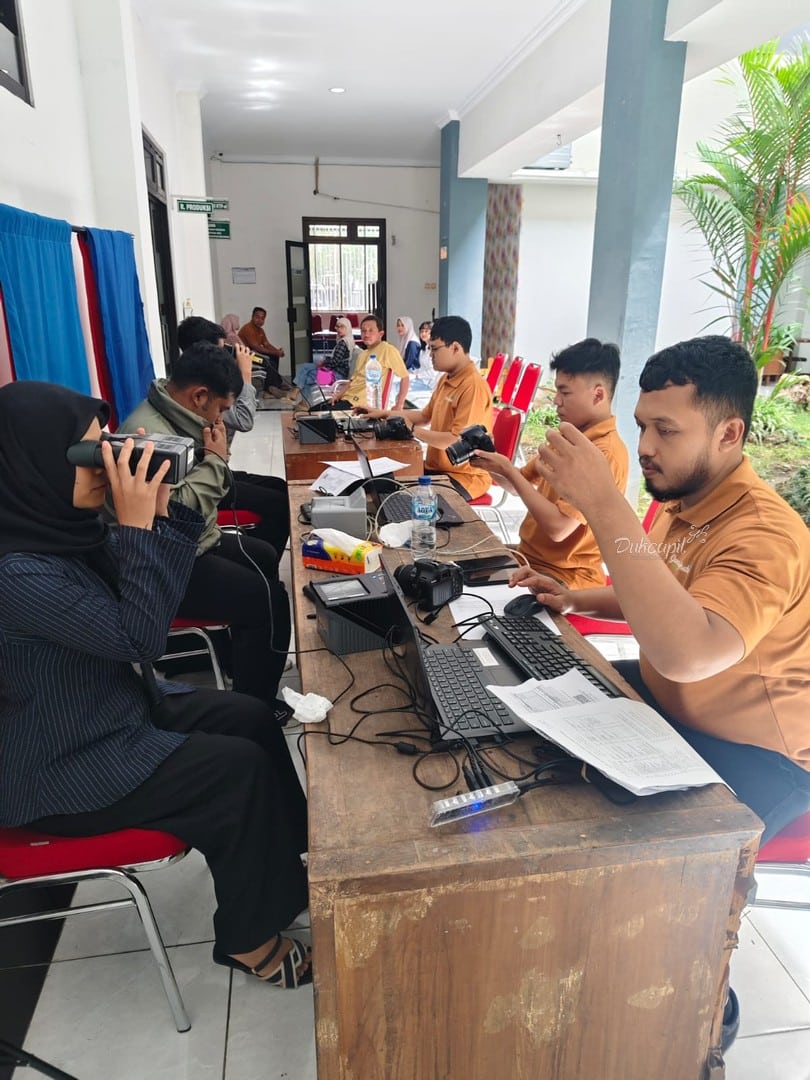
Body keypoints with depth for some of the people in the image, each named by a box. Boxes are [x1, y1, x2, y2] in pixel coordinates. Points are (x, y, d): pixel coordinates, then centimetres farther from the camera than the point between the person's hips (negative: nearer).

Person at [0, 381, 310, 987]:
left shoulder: (62, 524, -3)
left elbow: (156, 599, 3)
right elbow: (140, 636, -29)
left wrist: (162, 511, -11)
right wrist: (137, 524, -30)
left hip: (119, 705, 9)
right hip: (64, 763, -9)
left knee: (253, 719, 5)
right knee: (240, 767, -12)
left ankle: (290, 863, 24)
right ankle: (248, 940, 11)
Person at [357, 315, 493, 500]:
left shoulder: (474, 387, -21)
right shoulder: (446, 379, 9)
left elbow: (457, 441, -27)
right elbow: (425, 416, 23)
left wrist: (411, 429, -17)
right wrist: (384, 413, 14)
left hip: (463, 477, -9)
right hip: (436, 468, 9)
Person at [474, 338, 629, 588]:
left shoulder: (606, 454, -22)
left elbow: (558, 527, -26)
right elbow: (523, 483, 14)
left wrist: (508, 470, -19)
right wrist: (490, 464, -6)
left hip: (563, 578, -8)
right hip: (530, 556, 8)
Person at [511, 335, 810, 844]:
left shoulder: (765, 533, -29)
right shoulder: (680, 499, -1)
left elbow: (686, 654, -46)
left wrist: (603, 503, -43)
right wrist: (574, 599, 2)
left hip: (752, 757, -8)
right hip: (664, 698, 8)